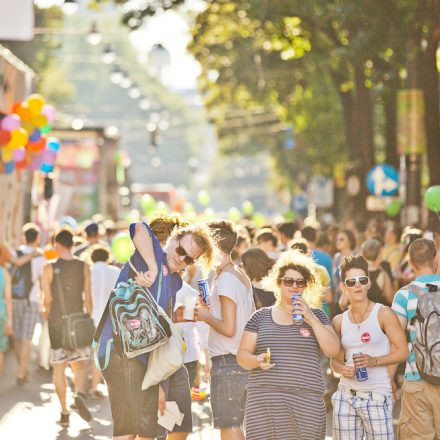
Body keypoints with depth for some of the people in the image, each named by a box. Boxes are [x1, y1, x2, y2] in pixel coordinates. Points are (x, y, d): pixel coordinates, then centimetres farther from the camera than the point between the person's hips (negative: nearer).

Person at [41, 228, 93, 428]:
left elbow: (47, 299, -7)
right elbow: (88, 298, 0)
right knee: (79, 366, 11)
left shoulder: (50, 268, -6)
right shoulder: (83, 267, -1)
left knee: (59, 368, 7)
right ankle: (80, 394, -19)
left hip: (56, 322, -1)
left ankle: (64, 413, 6)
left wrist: (46, 313, 14)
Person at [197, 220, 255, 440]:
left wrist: (206, 317, -4)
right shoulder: (242, 276, 13)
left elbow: (228, 328, -21)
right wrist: (211, 308, 14)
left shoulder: (225, 280, -15)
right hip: (244, 362, 9)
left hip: (227, 364, -9)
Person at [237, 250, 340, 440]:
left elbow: (332, 350, 1)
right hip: (264, 402, 0)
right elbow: (242, 355, 11)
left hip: (305, 404, 0)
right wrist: (257, 360, -10)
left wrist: (311, 319, -6)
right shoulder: (261, 317, 13)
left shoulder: (315, 314, 12)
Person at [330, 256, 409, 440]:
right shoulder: (339, 321, 9)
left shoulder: (383, 313, -3)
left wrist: (374, 361, -19)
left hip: (376, 397, -4)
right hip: (346, 395, 4)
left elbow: (403, 351, -5)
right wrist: (342, 368, -5)